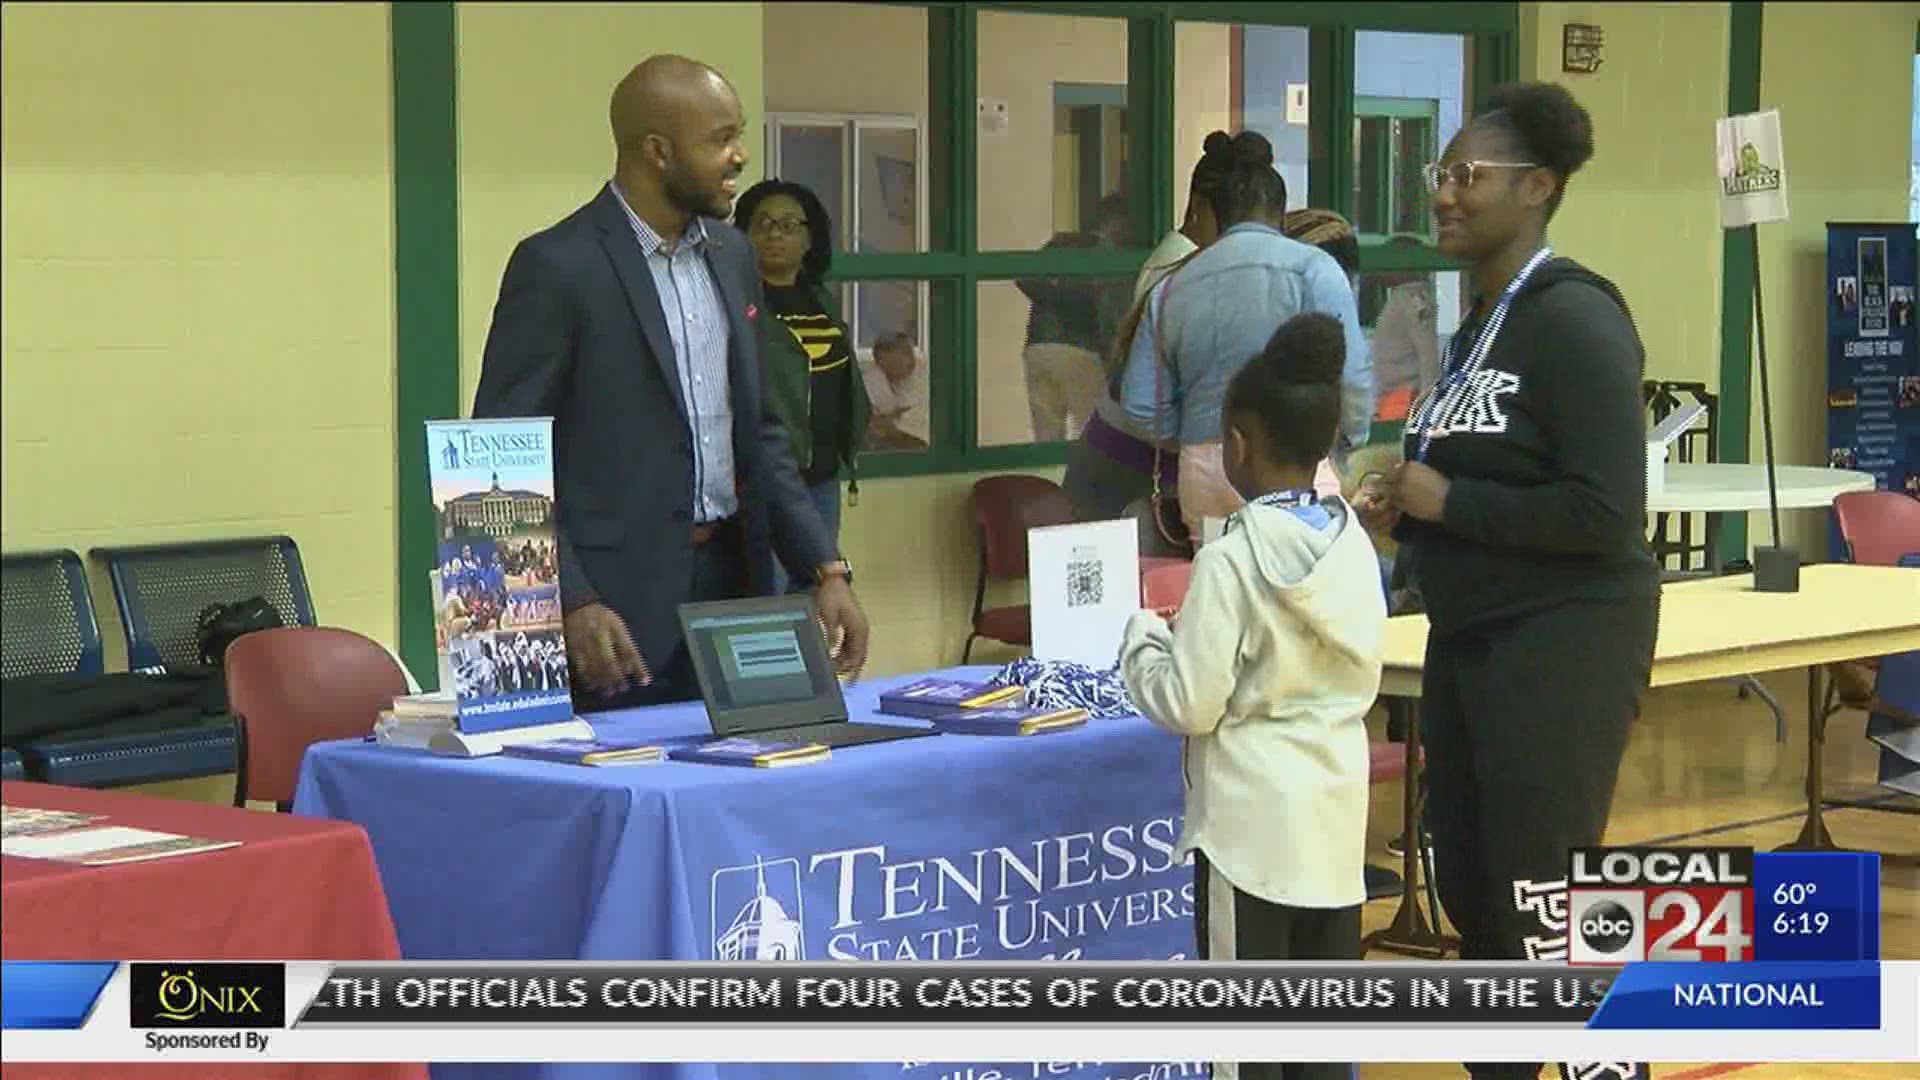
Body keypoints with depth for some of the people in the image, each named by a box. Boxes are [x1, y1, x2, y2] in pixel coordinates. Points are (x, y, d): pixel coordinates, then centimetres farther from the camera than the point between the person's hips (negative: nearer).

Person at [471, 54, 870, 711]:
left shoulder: (730, 256, 12)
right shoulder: (556, 267, -10)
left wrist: (826, 570, 8)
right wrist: (572, 603, -20)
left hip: (733, 582, 6)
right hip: (614, 611, -6)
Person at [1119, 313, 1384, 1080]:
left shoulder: (1232, 560, -17)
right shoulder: (1354, 545, 3)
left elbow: (1189, 705, -14)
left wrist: (1141, 640, 3)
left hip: (1253, 816, -7)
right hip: (1337, 807, 7)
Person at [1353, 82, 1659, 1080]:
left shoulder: (1574, 319, -15)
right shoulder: (1481, 320, 13)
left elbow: (1607, 513, -22)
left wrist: (1446, 502, -16)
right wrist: (1408, 504, 5)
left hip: (1561, 644, -9)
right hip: (1471, 634, 9)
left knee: (1540, 906, -6)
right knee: (1467, 886, 14)